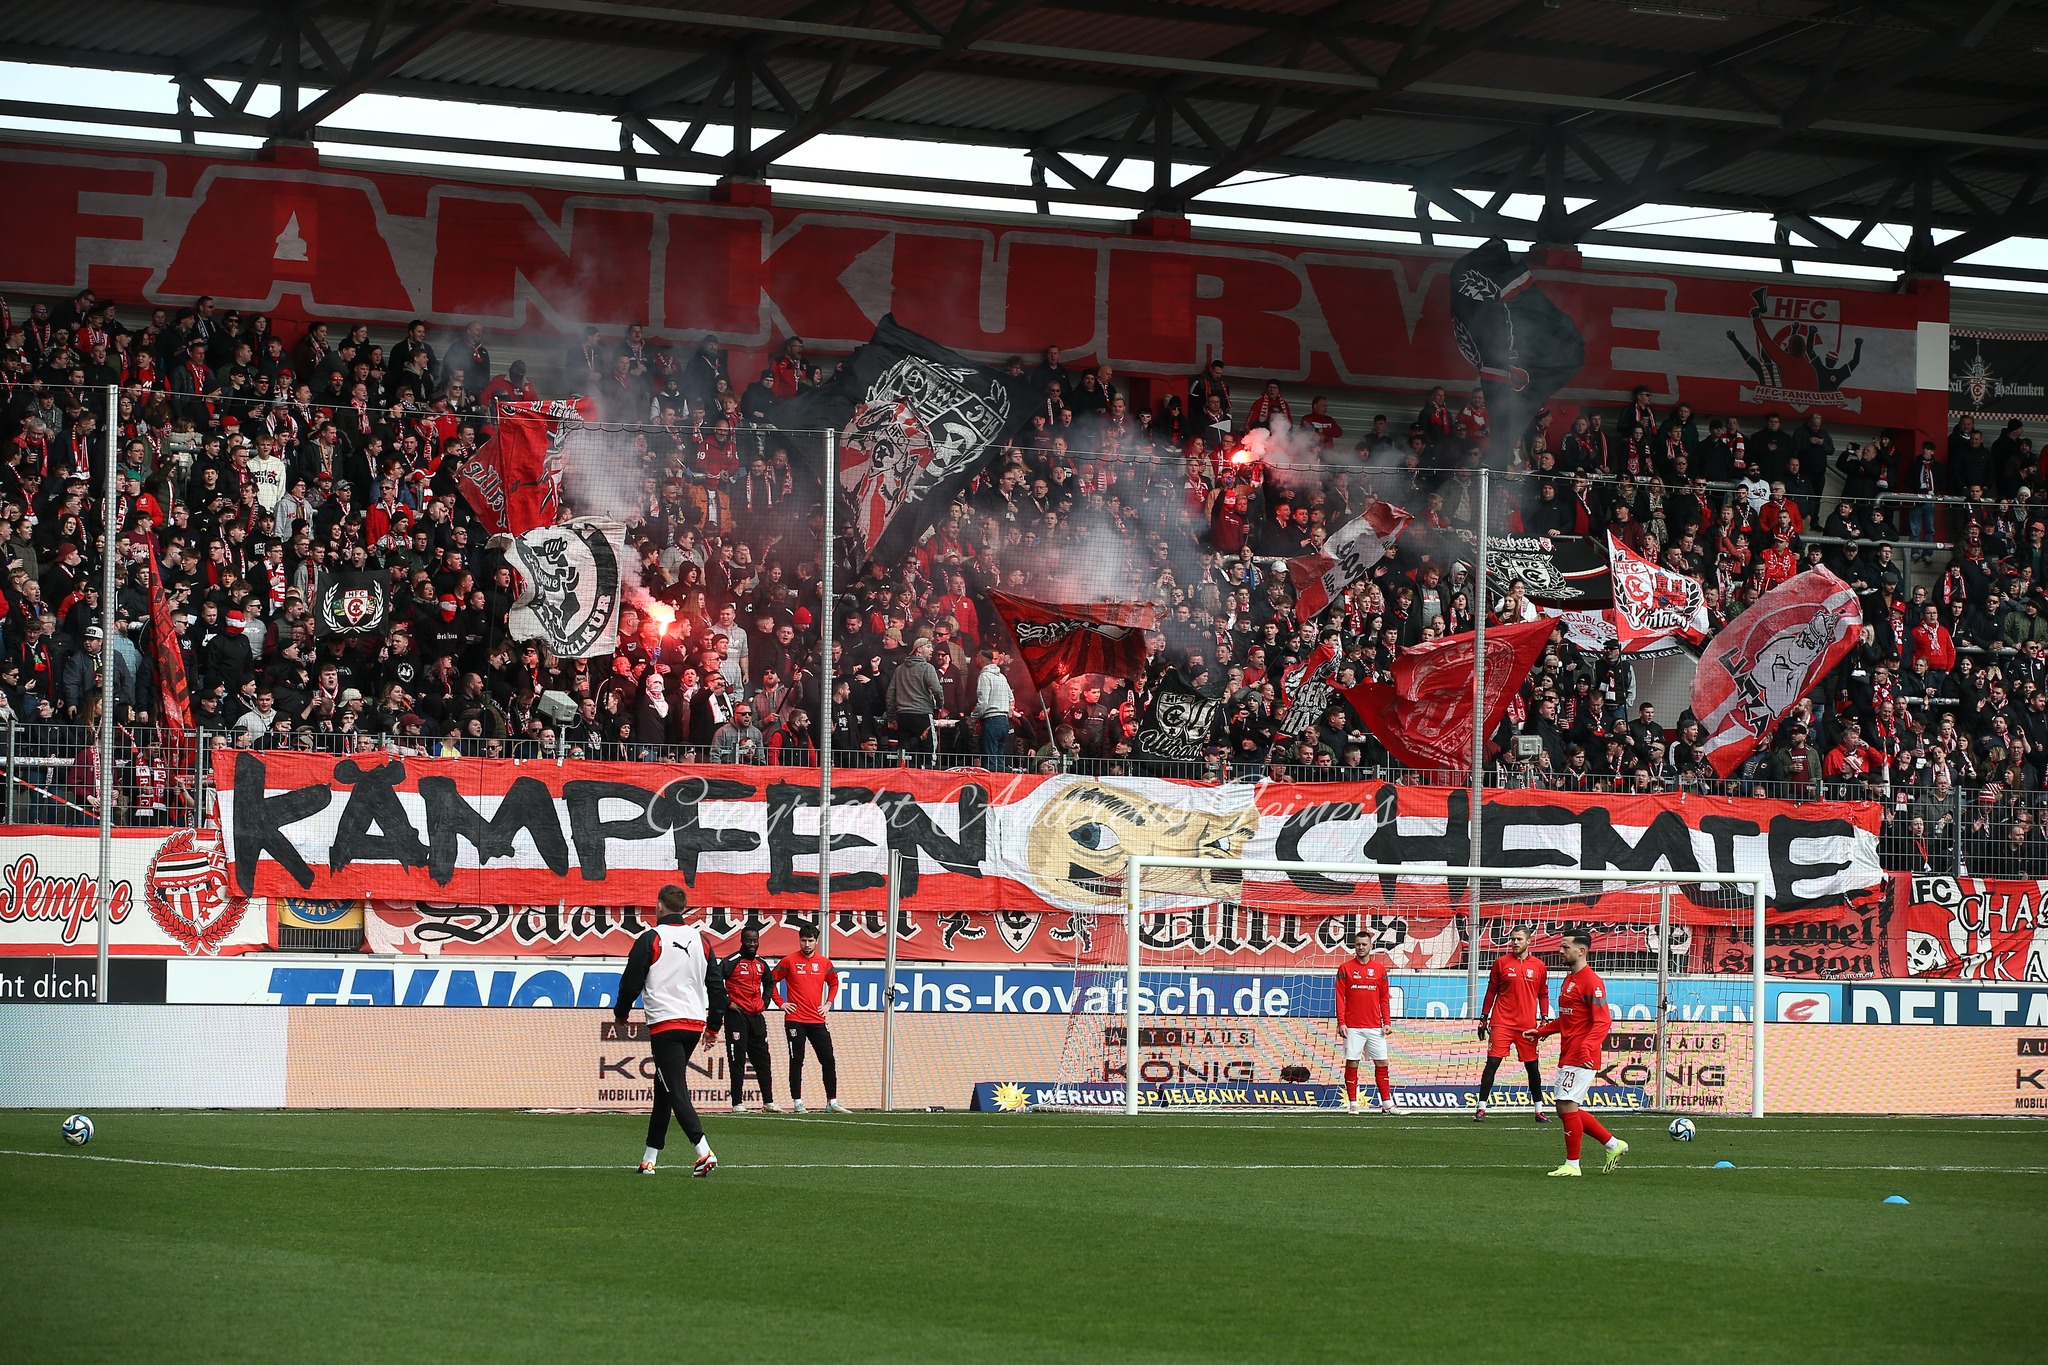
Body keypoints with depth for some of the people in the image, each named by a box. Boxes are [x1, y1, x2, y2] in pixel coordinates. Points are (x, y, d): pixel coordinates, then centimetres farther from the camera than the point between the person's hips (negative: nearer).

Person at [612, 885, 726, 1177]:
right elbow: (717, 985, 12)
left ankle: (704, 1152, -25)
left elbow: (631, 982, -5)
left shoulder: (650, 940, -7)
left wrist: (621, 1012, 14)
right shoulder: (700, 939, 10)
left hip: (665, 1025, -6)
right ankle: (650, 1157, 19)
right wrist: (714, 1024, 20)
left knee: (676, 1090, -9)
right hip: (695, 1023, 6)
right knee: (664, 1089, 16)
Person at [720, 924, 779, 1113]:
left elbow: (768, 983, 30)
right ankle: (737, 1103, -1)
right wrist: (727, 1002, -14)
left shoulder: (761, 963, 12)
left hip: (757, 1017, 6)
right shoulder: (731, 962, -8)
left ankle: (768, 1102, 12)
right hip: (737, 1016, -6)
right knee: (737, 1060, -4)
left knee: (762, 1060, 8)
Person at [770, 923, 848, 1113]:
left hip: (817, 1020, 3)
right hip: (795, 1020, -3)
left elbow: (833, 983, 24)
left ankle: (832, 1102, 6)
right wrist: (781, 1003, -2)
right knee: (796, 1062, 0)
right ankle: (797, 1102, 5)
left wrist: (828, 1003, 12)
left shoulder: (824, 963, 8)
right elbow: (771, 980, 4)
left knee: (829, 1061, 0)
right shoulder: (789, 961, -2)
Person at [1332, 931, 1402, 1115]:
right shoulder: (1346, 968, 3)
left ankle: (1387, 1103, 7)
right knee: (1351, 1064, -1)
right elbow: (1340, 997, 0)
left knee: (1381, 1063, 2)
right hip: (1352, 1027, -2)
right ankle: (1352, 1104, 5)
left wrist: (1386, 1022, 2)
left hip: (1375, 1027, 2)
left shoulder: (1380, 968, 9)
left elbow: (1384, 998, 10)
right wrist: (1341, 1023, -8)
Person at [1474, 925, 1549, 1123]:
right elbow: (1491, 991, 8)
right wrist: (1483, 1018, 7)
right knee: (1492, 1063, -7)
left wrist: (1544, 1020, 5)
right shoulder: (1501, 963, 3)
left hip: (1527, 1024, 1)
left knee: (1533, 1067, 7)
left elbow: (1543, 994, 13)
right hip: (1502, 1023, -1)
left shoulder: (1539, 966, 6)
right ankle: (1481, 1108, -4)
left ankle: (1539, 1110, 16)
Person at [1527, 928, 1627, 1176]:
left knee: (1567, 1106, -9)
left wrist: (1586, 1047, -33)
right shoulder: (1569, 980, 17)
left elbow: (1602, 1021, -20)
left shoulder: (1591, 982, -13)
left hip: (1581, 1059, -10)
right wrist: (1541, 1032, 20)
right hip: (1567, 1057, 10)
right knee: (1566, 1109, 10)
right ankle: (1613, 1144, 20)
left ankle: (1572, 1164, -1)